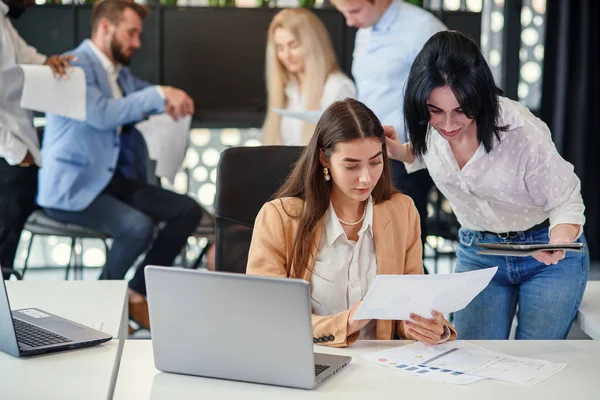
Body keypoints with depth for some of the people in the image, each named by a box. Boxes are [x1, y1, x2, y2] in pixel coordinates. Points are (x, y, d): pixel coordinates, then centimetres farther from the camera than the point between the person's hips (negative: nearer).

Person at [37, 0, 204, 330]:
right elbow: (101, 114, -28)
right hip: (72, 187, -9)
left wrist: (172, 99, 0)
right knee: (139, 227, -31)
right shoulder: (74, 65, -12)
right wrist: (159, 95, -25)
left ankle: (138, 294, 4)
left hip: (116, 180, 9)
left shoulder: (120, 73, 15)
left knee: (188, 210, -4)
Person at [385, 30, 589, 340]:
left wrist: (560, 241, -40)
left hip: (547, 252, -4)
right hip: (477, 251, 4)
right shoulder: (430, 126, -15)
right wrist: (396, 151, -9)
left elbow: (566, 203, -19)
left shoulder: (522, 131, -29)